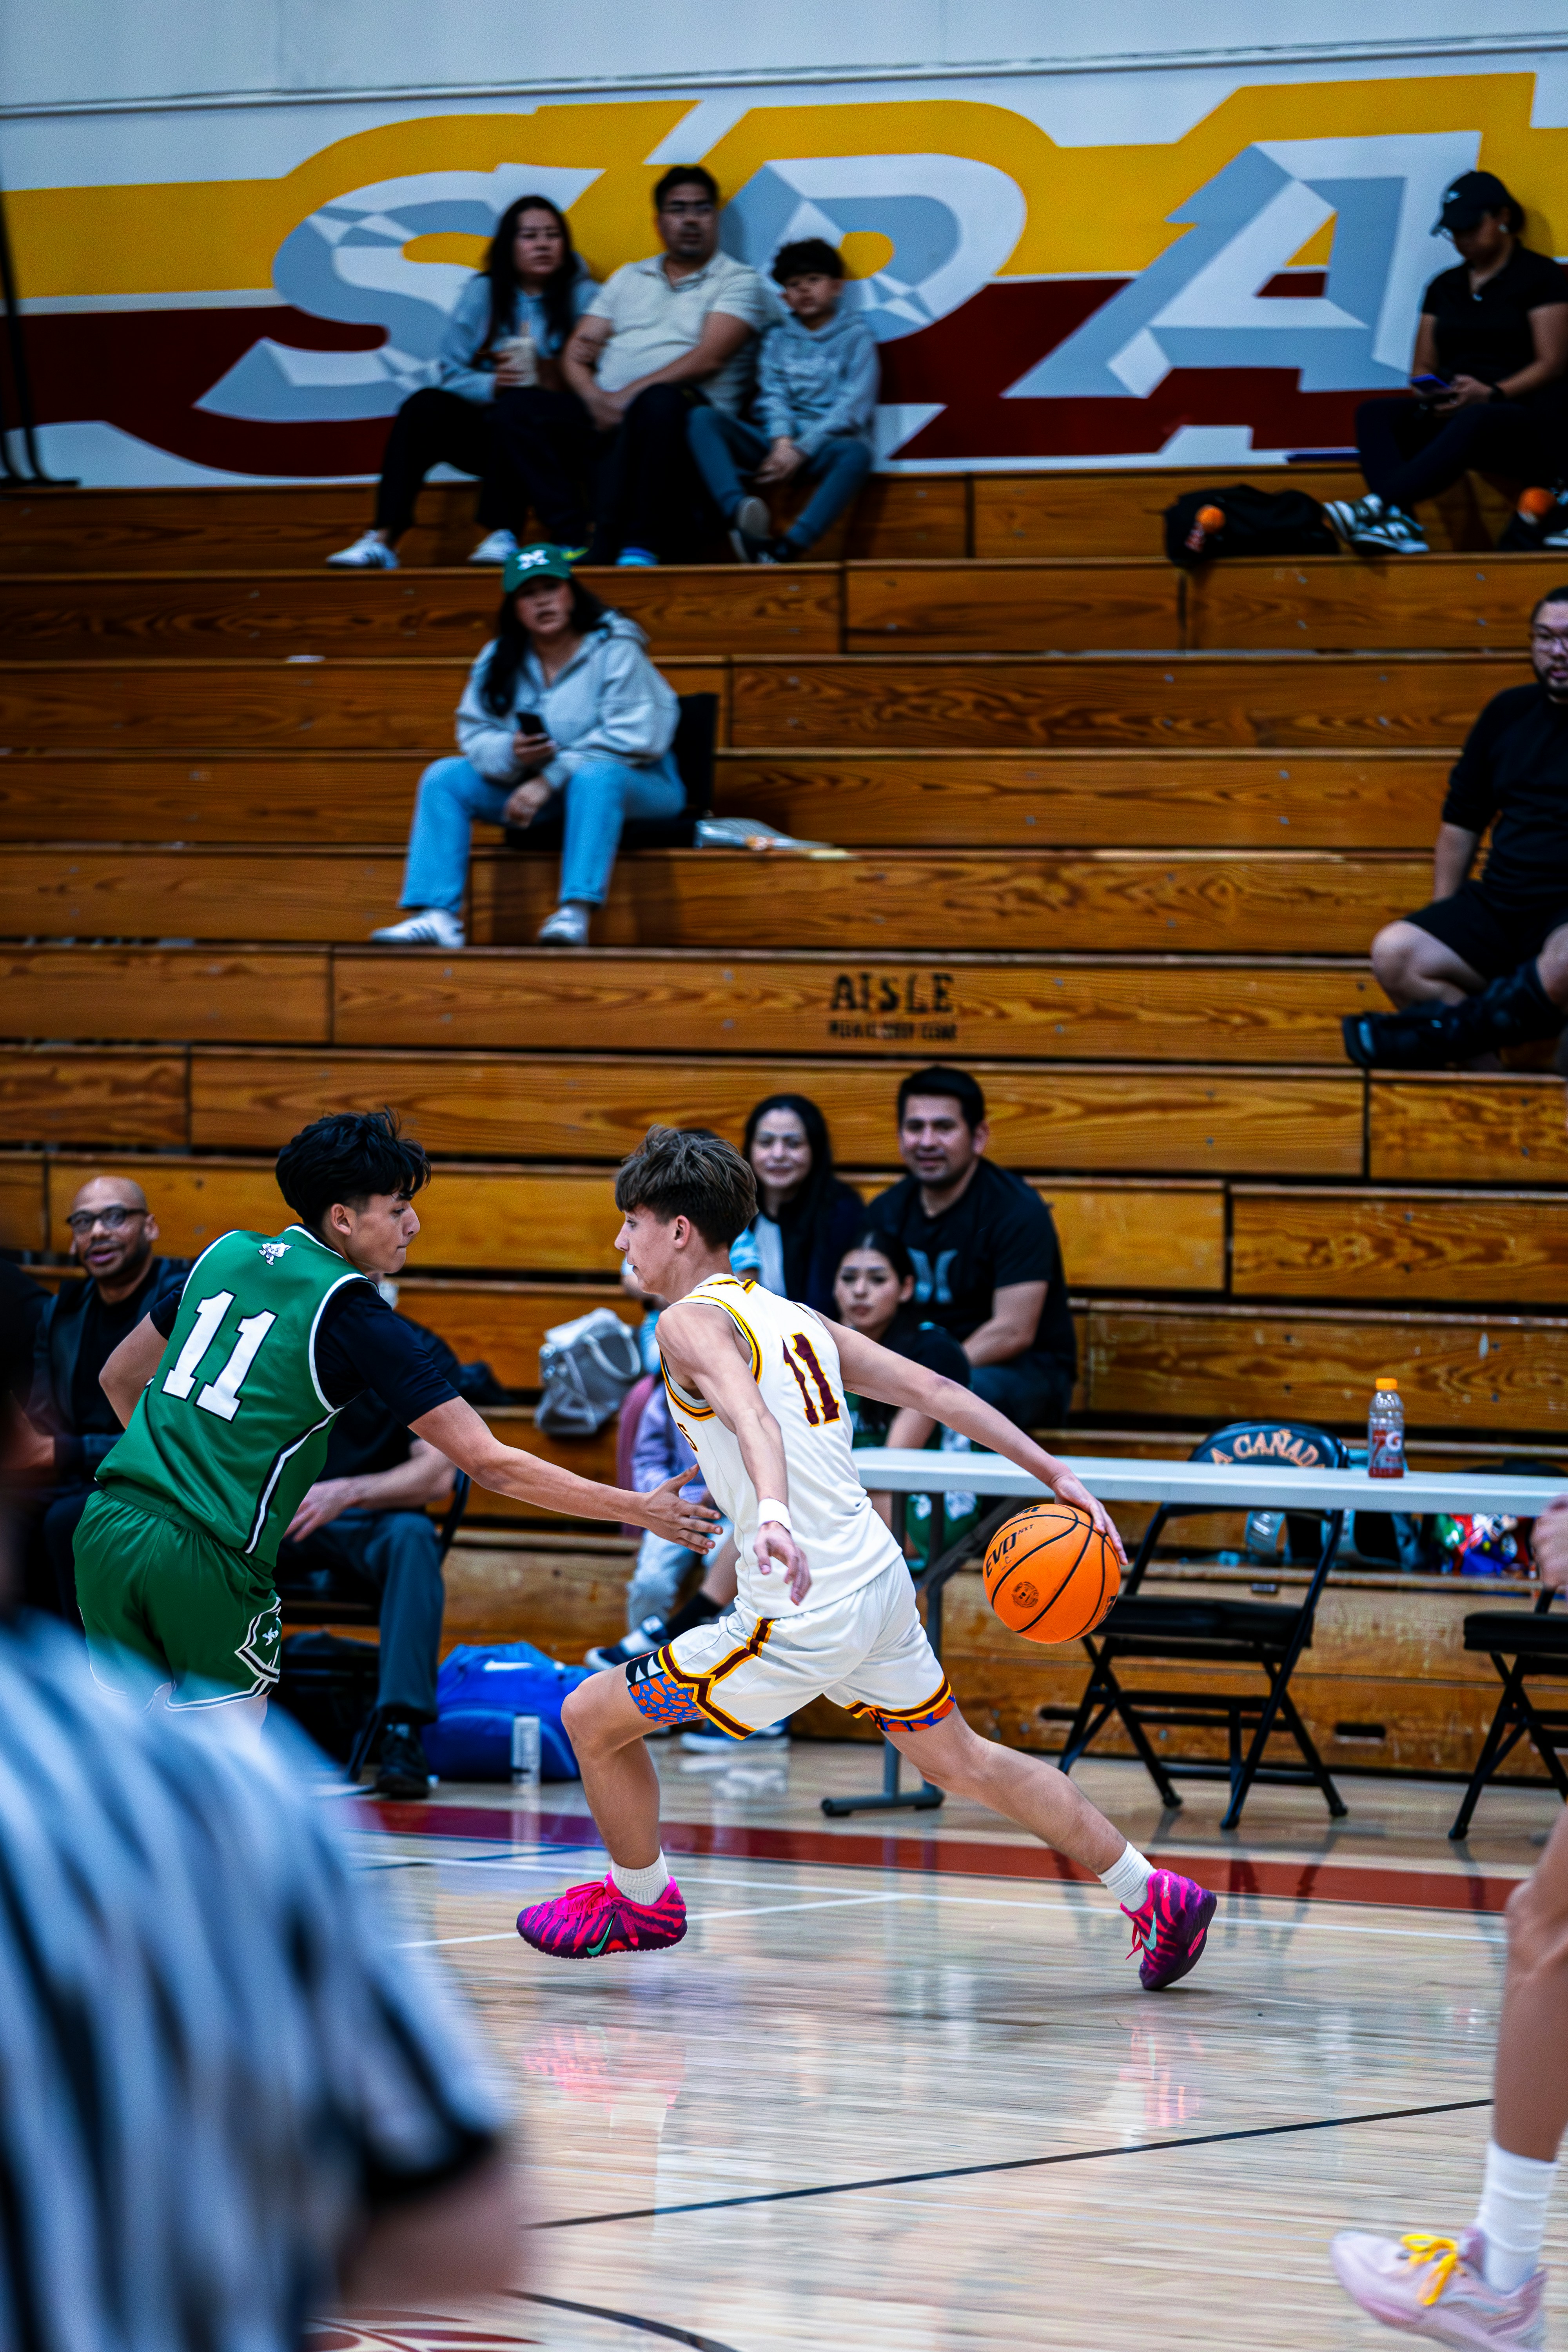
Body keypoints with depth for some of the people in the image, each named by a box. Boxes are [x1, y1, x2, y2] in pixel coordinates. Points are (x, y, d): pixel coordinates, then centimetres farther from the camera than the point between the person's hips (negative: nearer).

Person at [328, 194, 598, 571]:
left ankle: (501, 536, -42)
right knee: (425, 406, -22)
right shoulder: (483, 292, 10)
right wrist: (492, 385, -16)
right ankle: (383, 541, -31)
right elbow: (453, 373, 4)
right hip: (487, 433, 3)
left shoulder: (583, 296, 3)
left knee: (516, 407, -34)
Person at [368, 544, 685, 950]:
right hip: (541, 791, 6)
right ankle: (437, 916, -23)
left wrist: (550, 780, -25)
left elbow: (631, 738, -22)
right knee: (445, 776, -7)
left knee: (595, 776, -40)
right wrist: (510, 752, -25)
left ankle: (576, 914, -48)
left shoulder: (615, 651, -13)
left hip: (635, 784, -6)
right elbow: (475, 734, 0)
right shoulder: (499, 660, 4)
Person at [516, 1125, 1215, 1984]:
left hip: (803, 1616, -9)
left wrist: (772, 1513, -50)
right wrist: (1056, 1476, 16)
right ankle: (1154, 1896, 26)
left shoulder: (693, 1322, -10)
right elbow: (934, 1389, 13)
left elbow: (752, 1415, -31)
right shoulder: (789, 1316, 15)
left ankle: (640, 1901, 25)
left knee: (592, 1717, 5)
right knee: (962, 1761, 24)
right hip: (880, 1583, 9)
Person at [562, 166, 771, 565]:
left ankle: (639, 547, -40)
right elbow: (576, 354, 18)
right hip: (607, 415, 4)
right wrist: (595, 398, -5)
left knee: (660, 401, -42)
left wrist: (629, 396, -14)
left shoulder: (739, 282, 11)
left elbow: (708, 360, -6)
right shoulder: (628, 278, 26)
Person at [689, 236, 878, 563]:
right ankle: (740, 514, -47)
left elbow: (853, 408, -4)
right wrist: (782, 442, -16)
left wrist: (801, 450, -15)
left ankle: (784, 550, -53)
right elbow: (772, 397, 5)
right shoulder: (778, 338, 18)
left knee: (856, 453, -39)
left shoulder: (856, 337, 7)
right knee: (703, 419, -19)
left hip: (825, 446, -3)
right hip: (779, 443, 4)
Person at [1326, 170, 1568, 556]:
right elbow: (1424, 366, 20)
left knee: (1474, 421, -42)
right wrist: (1428, 391, -5)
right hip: (1451, 414, 6)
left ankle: (1377, 505, -59)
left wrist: (1492, 394, -20)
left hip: (1528, 417, -6)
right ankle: (1400, 525, -46)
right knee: (1373, 413, -21)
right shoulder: (1445, 287, 22)